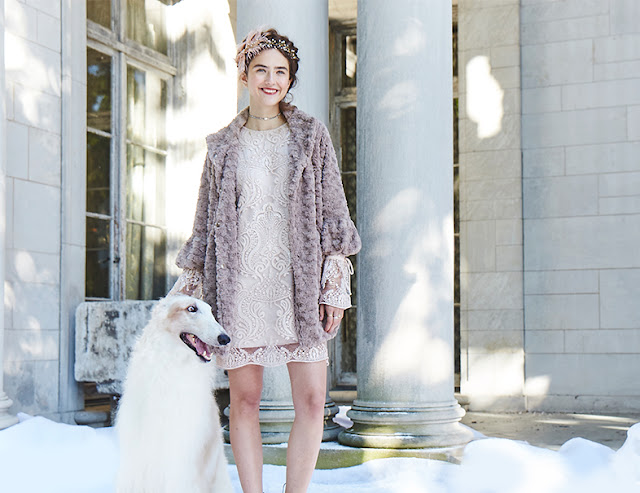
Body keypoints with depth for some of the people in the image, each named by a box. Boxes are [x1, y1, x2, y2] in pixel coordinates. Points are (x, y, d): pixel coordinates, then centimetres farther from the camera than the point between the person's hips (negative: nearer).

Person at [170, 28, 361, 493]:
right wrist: (189, 290, 10)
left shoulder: (312, 135, 11)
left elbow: (332, 210, 7)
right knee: (244, 398, 0)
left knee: (311, 400, -6)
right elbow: (206, 222, 15)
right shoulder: (224, 147, 13)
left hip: (298, 279, 0)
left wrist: (337, 282, -2)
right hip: (241, 280, 1)